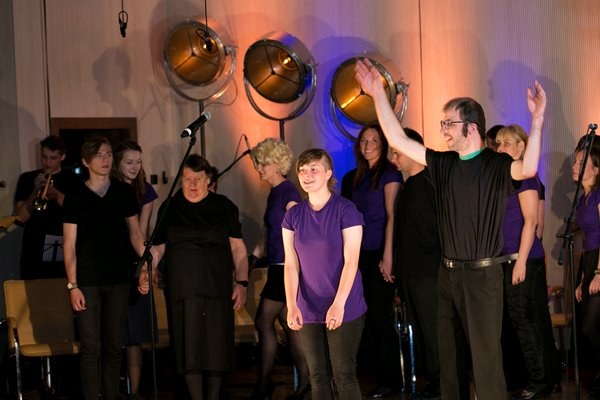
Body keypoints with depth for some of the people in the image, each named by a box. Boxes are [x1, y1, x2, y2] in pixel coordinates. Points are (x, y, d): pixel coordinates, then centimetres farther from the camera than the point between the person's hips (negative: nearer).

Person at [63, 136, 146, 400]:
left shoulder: (124, 192, 6)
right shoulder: (76, 198, -1)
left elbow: (135, 233, 13)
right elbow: (70, 245, -2)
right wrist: (72, 285, -8)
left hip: (118, 279, 3)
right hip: (88, 281, -2)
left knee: (114, 346, 7)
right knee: (91, 347, -4)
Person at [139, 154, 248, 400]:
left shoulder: (223, 207, 7)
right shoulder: (169, 208, 10)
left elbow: (238, 247, 7)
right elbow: (158, 248, 12)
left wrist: (241, 282, -1)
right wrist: (146, 271, -5)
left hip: (217, 287, 0)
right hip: (183, 288, 0)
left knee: (217, 343, -1)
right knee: (189, 344, -4)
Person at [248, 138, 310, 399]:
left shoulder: (288, 192, -12)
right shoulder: (273, 193, 15)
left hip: (286, 267, -9)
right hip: (277, 267, 9)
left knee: (264, 321, -4)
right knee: (288, 324, 8)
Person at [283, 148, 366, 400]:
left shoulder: (345, 210, -7)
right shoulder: (293, 215, 5)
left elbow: (351, 261, -12)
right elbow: (291, 264, 2)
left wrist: (338, 304, -21)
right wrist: (292, 306, -11)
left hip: (344, 308, -4)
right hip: (309, 311, 4)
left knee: (343, 374, -4)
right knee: (318, 376, 7)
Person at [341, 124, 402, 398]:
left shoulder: (389, 173, -4)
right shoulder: (354, 178, 14)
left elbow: (392, 216, -11)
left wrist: (388, 256, -17)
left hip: (379, 254, -6)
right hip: (360, 255, 6)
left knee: (380, 316, -3)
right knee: (365, 317, 5)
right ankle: (379, 375, 13)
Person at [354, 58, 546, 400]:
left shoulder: (496, 165, -12)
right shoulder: (443, 164, 6)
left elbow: (528, 169, -33)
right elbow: (398, 139, 7)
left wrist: (537, 121, -42)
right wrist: (379, 94, 3)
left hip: (482, 274, -7)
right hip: (448, 272, 7)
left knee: (486, 356, -4)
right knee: (448, 353, 16)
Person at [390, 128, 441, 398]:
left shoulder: (431, 181, -11)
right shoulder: (407, 186, 16)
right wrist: (396, 266, 16)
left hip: (428, 271, -9)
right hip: (409, 271, 9)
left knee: (432, 328, -4)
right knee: (419, 329, 11)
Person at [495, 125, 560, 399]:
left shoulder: (524, 174, -10)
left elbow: (531, 220, -16)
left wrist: (521, 260, -20)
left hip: (524, 258, -9)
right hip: (511, 258, 9)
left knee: (523, 319, -5)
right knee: (534, 319, 12)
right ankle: (549, 376, 18)